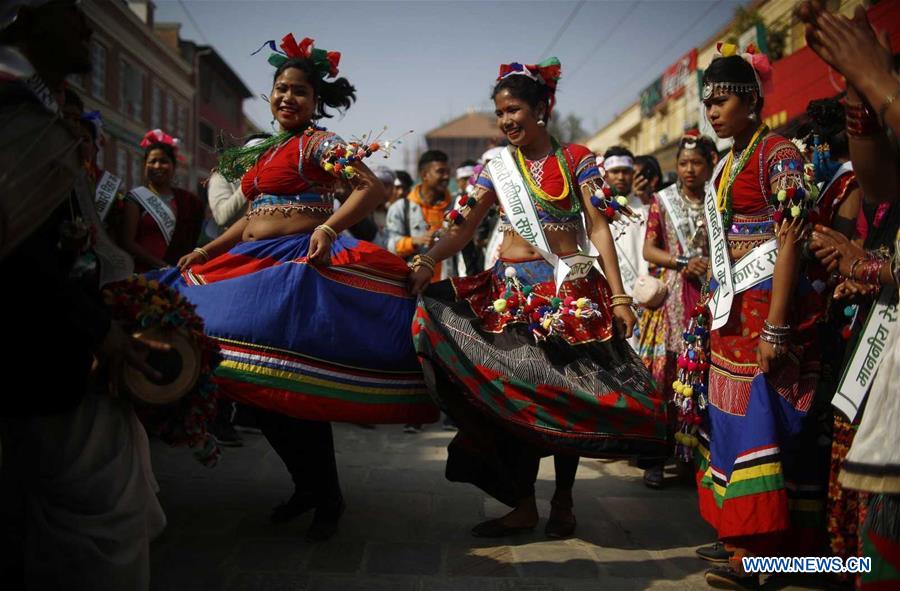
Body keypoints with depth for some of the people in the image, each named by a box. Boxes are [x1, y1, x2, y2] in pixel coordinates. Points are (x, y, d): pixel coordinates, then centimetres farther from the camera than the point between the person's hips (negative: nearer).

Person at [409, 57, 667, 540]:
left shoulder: (575, 158, 2)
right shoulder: (498, 165, 9)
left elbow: (599, 228, -2)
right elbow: (463, 228, 2)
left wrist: (618, 296, -9)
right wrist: (427, 261, -16)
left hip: (569, 290, -2)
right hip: (511, 289, 2)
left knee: (566, 393, 2)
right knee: (513, 393, -1)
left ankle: (563, 500, 19)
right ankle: (523, 505, 9)